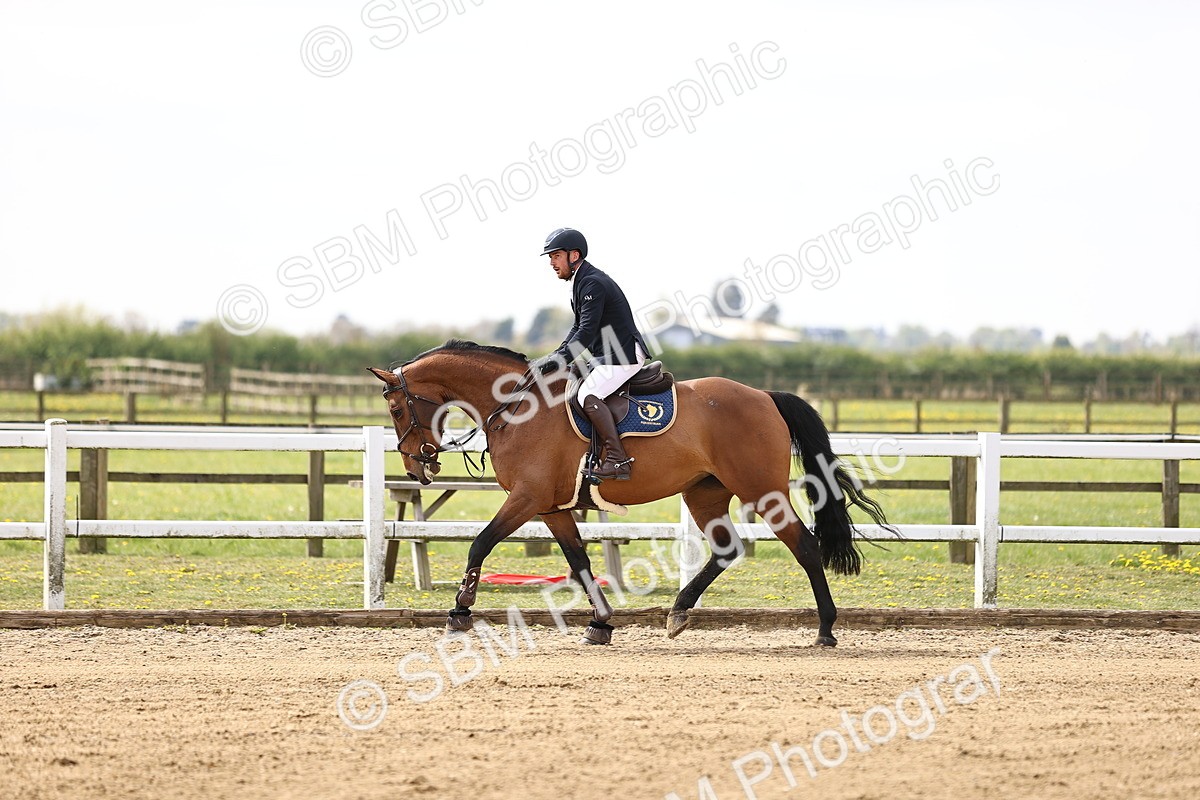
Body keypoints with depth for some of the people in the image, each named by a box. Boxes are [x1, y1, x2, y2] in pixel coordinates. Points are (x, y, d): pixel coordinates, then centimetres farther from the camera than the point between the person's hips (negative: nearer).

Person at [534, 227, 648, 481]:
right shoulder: (582, 282, 16)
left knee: (588, 395, -26)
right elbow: (580, 328, 20)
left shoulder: (592, 284, -17)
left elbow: (587, 331, -24)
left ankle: (617, 460, -30)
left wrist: (559, 360, -25)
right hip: (605, 356, 11)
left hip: (625, 355, -11)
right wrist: (557, 356, 8)